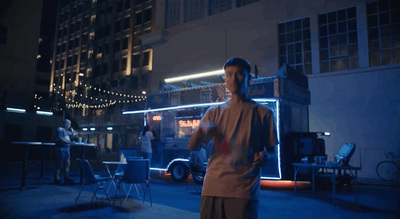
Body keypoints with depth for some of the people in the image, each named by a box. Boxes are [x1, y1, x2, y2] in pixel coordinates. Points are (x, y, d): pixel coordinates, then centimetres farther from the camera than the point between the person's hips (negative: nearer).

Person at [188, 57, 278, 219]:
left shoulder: (262, 114, 6)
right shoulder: (214, 113, 11)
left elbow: (272, 150, 8)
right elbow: (192, 146, 3)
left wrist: (264, 157, -15)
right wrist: (201, 132, -19)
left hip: (244, 191, -2)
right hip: (212, 188, 2)